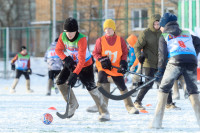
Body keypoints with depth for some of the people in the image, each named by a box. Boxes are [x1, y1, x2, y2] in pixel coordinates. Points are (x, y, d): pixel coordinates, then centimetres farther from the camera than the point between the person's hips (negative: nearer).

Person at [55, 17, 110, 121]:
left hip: (85, 64, -6)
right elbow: (58, 50, 1)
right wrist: (65, 59, -18)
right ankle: (73, 104, 15)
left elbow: (82, 60, -35)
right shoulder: (62, 36, -14)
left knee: (91, 87, -15)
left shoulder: (81, 39, -32)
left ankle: (104, 112, -8)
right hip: (72, 63, 6)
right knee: (60, 81, -3)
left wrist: (75, 74, -42)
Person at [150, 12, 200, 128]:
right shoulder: (187, 34, 30)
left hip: (175, 61, -3)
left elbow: (163, 55, 11)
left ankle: (157, 120, 1)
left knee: (164, 89, 8)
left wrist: (160, 71, 16)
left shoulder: (164, 37, 20)